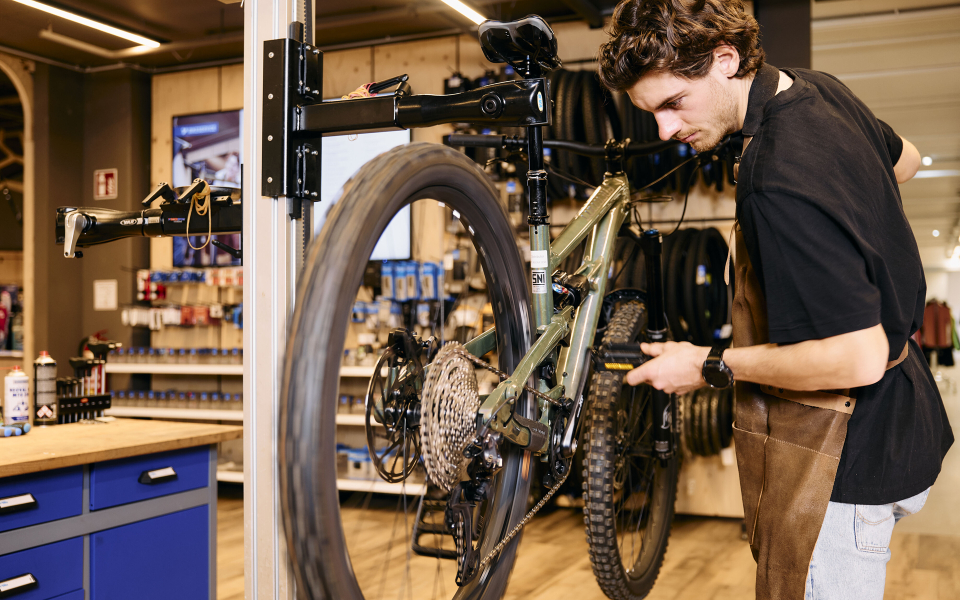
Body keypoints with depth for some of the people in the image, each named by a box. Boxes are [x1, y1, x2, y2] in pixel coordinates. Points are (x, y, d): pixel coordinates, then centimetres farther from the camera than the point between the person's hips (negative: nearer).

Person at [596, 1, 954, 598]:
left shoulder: (783, 182, -32)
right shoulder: (818, 88, -1)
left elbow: (857, 358, -31)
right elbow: (905, 159, 20)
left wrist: (711, 366, -20)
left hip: (842, 458, -10)